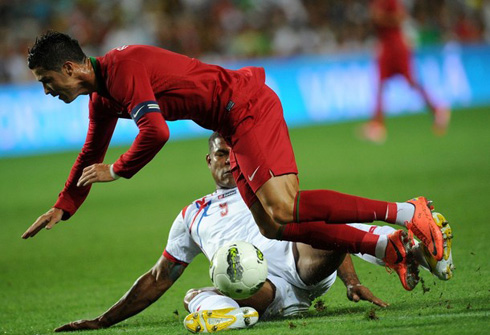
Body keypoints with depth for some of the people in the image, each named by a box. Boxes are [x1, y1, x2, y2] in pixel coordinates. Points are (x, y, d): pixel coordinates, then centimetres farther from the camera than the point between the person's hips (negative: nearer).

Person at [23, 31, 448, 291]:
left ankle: (406, 213, -23)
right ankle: (387, 248, 1)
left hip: (247, 107, -10)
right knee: (273, 227, 2)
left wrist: (116, 171, -13)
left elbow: (156, 132, -27)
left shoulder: (123, 68, -17)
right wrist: (62, 208, 31)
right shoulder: (102, 98, 14)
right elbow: (92, 154, 31)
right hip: (237, 126, 10)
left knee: (282, 211, -23)